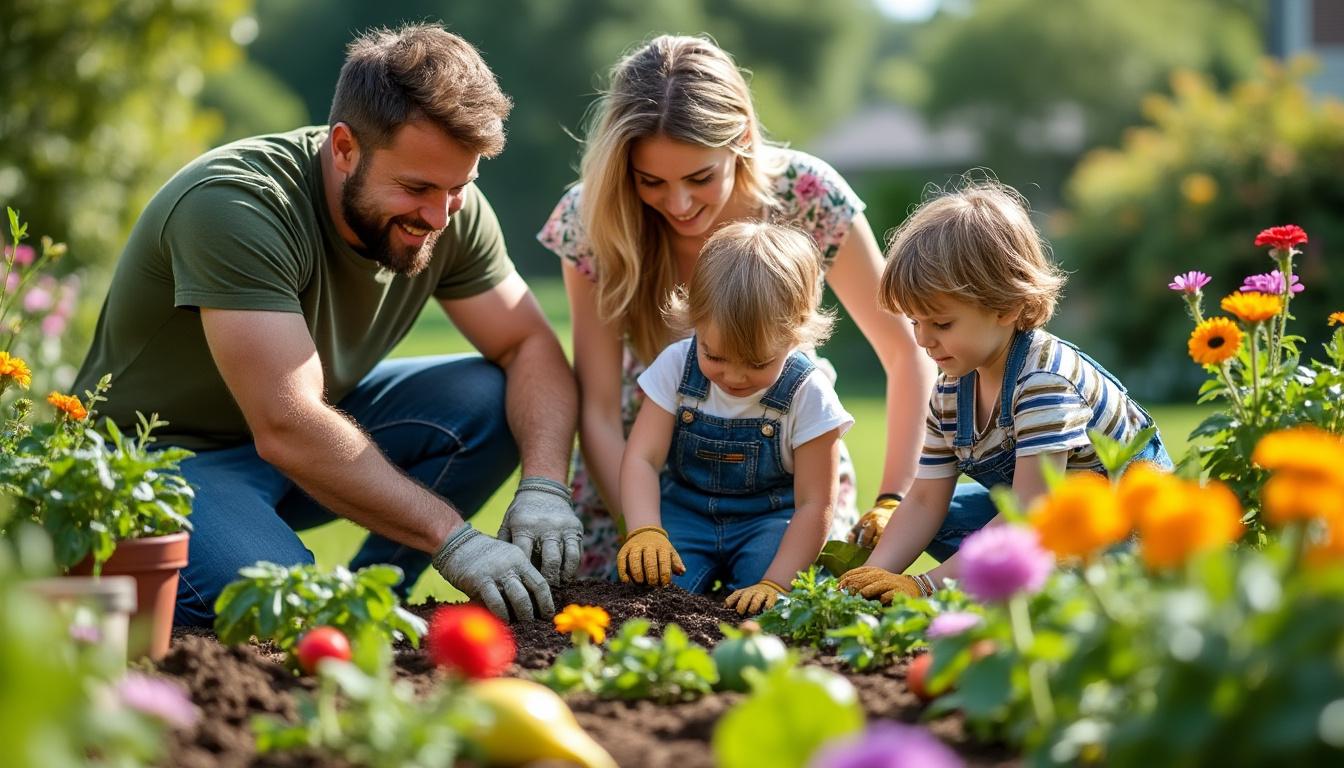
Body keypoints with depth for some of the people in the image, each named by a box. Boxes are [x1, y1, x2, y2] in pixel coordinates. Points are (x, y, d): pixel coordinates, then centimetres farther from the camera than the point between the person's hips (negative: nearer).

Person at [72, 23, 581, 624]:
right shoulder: (234, 206, -31)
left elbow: (533, 348, -3)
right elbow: (288, 430, -37)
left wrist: (544, 488, -23)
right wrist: (452, 539, -37)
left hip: (318, 434, 7)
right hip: (168, 456, -7)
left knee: (492, 399, -14)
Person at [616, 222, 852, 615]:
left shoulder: (807, 395, -16)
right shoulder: (677, 366, -10)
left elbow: (814, 504, -14)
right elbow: (642, 458, -13)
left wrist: (774, 585, -26)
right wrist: (644, 532, -33)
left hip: (769, 520, -2)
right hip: (686, 513, 2)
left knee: (758, 608, -31)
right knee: (649, 580, -27)